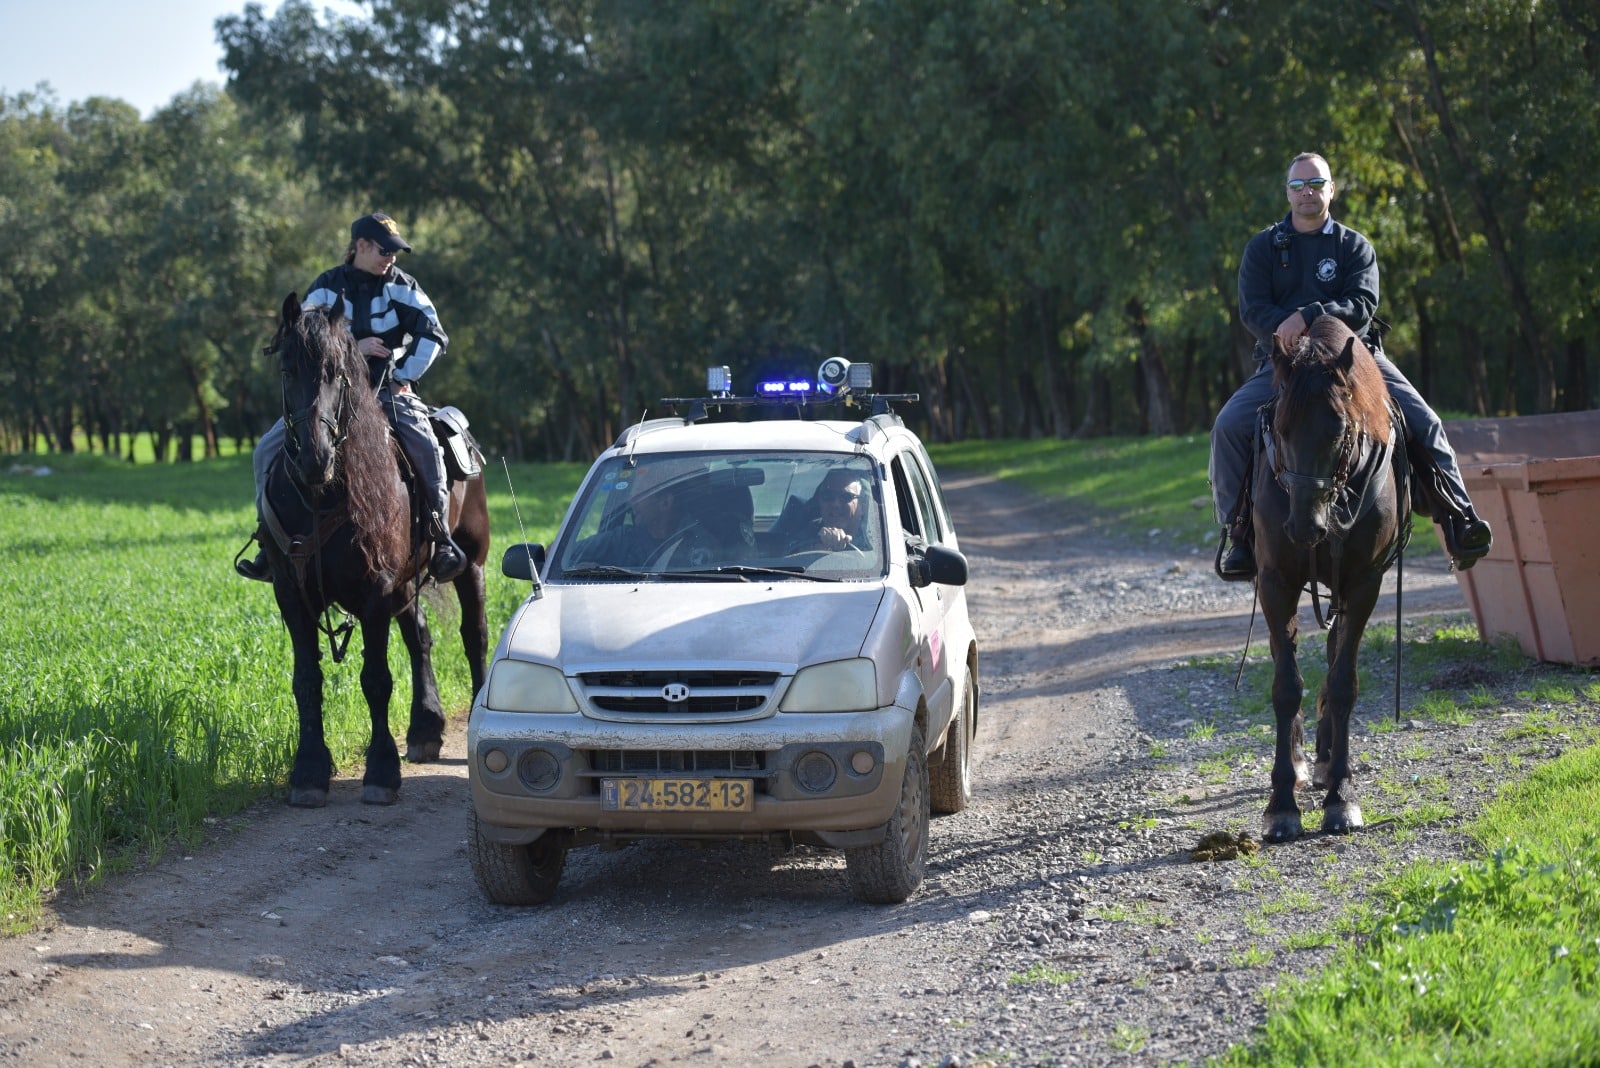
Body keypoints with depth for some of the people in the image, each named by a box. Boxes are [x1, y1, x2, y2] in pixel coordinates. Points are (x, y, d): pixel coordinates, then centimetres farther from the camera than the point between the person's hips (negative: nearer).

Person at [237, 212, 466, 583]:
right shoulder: (327, 286, 2)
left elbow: (433, 335, -3)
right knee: (269, 449, -12)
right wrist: (353, 348, -17)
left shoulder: (401, 286, 3)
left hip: (389, 392, -1)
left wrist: (403, 377, -11)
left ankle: (442, 541, -16)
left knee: (426, 448, -28)